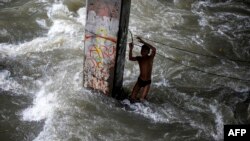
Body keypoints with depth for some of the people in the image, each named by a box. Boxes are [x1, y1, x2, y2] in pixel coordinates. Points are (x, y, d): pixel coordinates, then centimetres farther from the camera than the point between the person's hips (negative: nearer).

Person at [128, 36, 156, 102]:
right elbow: (130, 58, -24)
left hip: (147, 82, -2)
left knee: (141, 99, 3)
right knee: (132, 98, 2)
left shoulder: (150, 58, -14)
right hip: (140, 80, 2)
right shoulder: (139, 58, -5)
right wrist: (131, 49, -38)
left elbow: (154, 49, -34)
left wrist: (143, 42, -41)